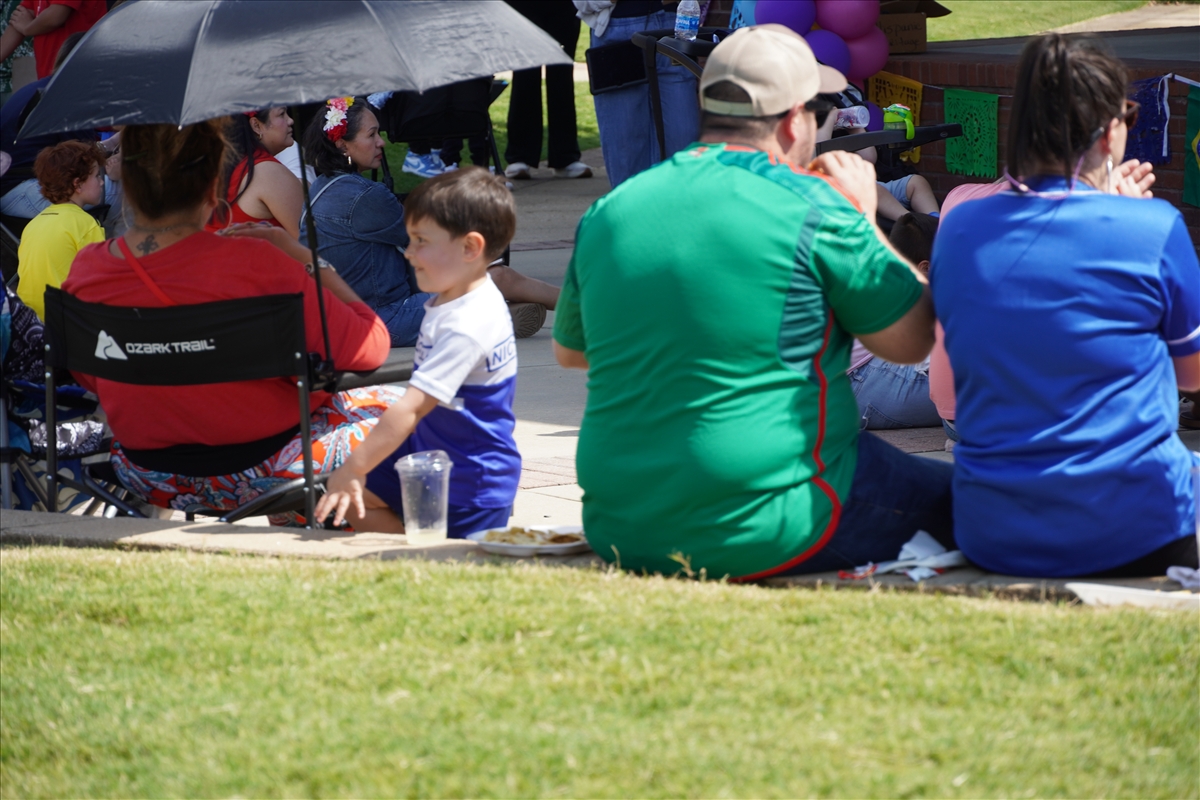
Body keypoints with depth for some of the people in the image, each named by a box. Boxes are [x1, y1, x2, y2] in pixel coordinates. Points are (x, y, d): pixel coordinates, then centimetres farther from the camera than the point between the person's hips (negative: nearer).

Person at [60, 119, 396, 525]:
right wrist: (304, 257, -10)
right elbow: (370, 347, -22)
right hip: (260, 475, -6)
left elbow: (88, 378, 8)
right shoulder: (253, 265, -27)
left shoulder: (85, 271, -11)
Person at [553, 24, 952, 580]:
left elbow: (568, 351, 22)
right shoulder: (811, 208, -10)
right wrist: (863, 219, 13)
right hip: (761, 531, -6)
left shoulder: (608, 212, 6)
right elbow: (912, 340, -1)